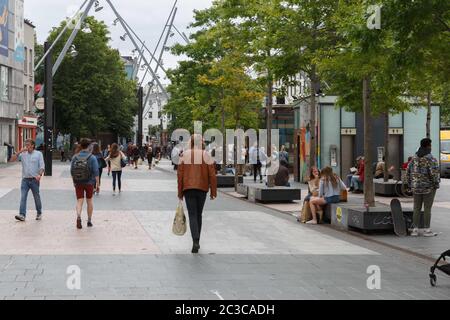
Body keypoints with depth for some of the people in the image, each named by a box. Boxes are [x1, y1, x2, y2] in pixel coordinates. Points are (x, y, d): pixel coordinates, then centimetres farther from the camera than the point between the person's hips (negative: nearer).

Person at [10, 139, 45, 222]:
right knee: (23, 197, -9)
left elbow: (42, 166, -4)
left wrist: (40, 174, -22)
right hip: (25, 179, 2)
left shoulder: (38, 154, 2)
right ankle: (22, 215, -14)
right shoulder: (23, 154, 8)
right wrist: (20, 152, -6)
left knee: (37, 198, 8)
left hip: (35, 179, -2)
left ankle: (39, 214, 23)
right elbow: (12, 159, 2)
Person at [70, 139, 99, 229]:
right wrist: (98, 184, -6)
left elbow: (72, 171, 6)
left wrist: (74, 182, 20)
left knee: (79, 201, 3)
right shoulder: (92, 158, -9)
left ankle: (78, 216, -23)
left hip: (78, 183, 1)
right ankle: (89, 221, 21)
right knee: (89, 201, 13)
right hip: (89, 183, -1)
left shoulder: (75, 157, -1)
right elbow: (96, 172, -11)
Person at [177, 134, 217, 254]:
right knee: (198, 215, 16)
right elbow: (212, 175, -5)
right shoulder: (206, 155, -2)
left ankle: (195, 241, -21)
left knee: (192, 215, -2)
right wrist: (213, 192, 3)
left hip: (188, 189, -1)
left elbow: (180, 175, -3)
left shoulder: (184, 155, -1)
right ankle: (196, 241, 25)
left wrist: (180, 193, 4)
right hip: (202, 188, 1)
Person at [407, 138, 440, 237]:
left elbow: (408, 172, 6)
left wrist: (411, 185, 13)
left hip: (416, 188, 5)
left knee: (417, 209, 9)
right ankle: (427, 230, 5)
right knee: (427, 209, 1)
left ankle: (415, 230, 8)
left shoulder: (414, 158, 5)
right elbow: (434, 173, -21)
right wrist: (436, 185, -7)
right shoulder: (431, 159, -13)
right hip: (428, 188, -5)